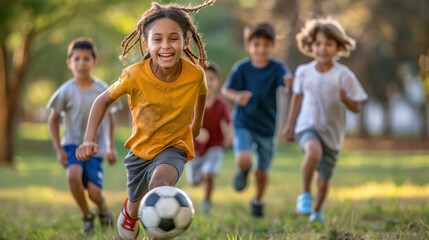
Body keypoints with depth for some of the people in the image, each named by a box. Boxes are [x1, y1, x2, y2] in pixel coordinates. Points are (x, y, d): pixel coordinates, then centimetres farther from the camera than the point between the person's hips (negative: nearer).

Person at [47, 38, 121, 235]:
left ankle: (102, 209, 27)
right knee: (73, 174, -31)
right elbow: (53, 119, 1)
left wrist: (111, 147, 9)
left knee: (94, 192, -13)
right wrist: (58, 149, -6)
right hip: (73, 144, -1)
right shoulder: (66, 91, -10)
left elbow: (109, 118, 10)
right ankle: (87, 217, -8)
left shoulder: (103, 90, -5)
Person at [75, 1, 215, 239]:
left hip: (174, 146, -2)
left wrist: (196, 124, 18)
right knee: (136, 204, 24)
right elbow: (103, 100, -10)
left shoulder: (195, 74, -24)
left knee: (159, 183, -35)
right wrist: (89, 139, -22)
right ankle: (129, 212, 61)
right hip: (141, 146, 2)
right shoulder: (135, 75, -27)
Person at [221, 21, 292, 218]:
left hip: (267, 126, 1)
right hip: (244, 123, -1)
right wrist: (237, 97, -22)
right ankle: (243, 172, 14)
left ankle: (258, 201, 40)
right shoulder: (241, 68, -10)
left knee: (262, 172, 10)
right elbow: (226, 90, 0)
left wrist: (290, 82, -54)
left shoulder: (277, 68, -11)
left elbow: (286, 82, -30)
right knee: (243, 160, -24)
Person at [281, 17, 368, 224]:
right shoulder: (303, 72, -4)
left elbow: (356, 108, -7)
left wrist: (345, 99, -28)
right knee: (314, 151, -35)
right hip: (308, 127, -1)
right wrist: (289, 125, 16)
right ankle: (305, 194, -17)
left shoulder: (344, 75, -10)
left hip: (332, 132, 1)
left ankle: (317, 211, 41)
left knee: (324, 178, 12)